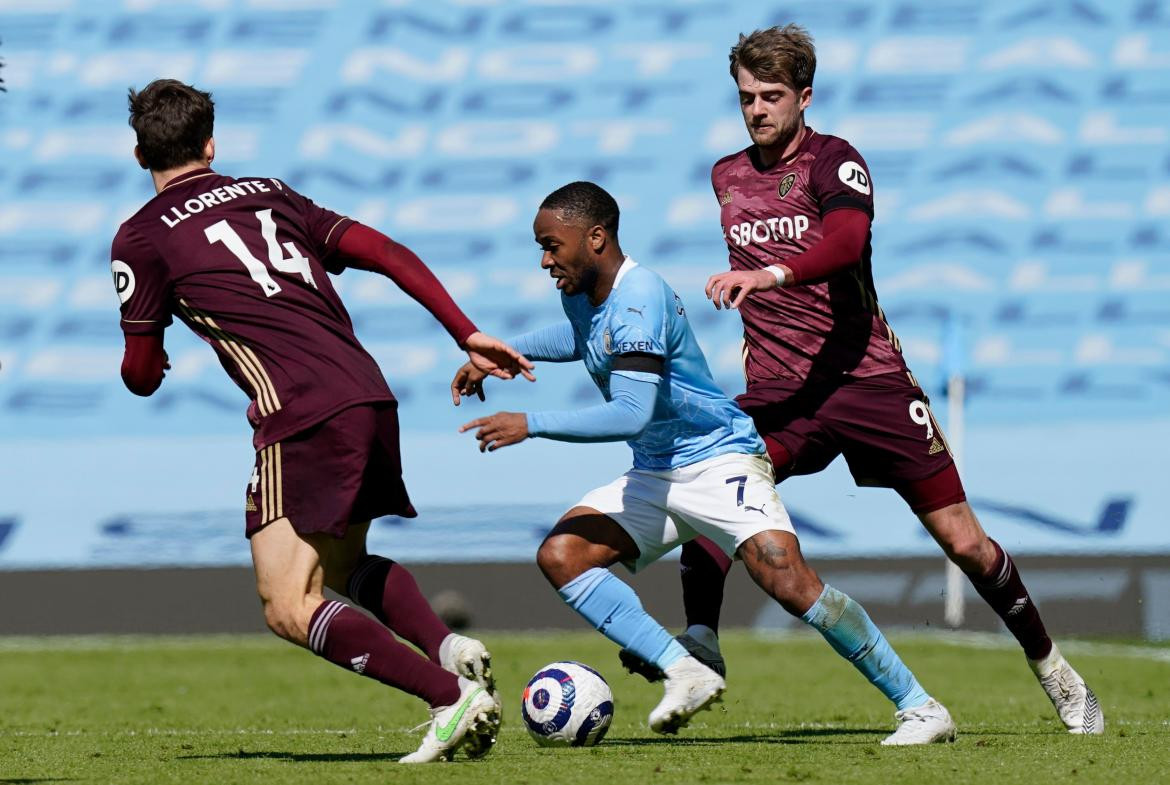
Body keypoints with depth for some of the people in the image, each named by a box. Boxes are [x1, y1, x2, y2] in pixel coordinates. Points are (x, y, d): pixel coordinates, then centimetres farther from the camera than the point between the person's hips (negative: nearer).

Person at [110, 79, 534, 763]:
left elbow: (142, 376, 10)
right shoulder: (269, 194, 22)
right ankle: (449, 648, 4)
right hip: (371, 394, 7)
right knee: (346, 563, 28)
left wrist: (150, 363, 34)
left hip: (304, 417, -7)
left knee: (289, 608, -7)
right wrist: (469, 336, 15)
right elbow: (391, 255, 14)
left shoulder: (142, 237, 6)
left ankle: (452, 696, -20)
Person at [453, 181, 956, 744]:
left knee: (791, 586, -23)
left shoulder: (638, 299, -24)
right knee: (559, 555, -10)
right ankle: (685, 674, -14)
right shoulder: (581, 292, 4)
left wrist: (530, 425, -31)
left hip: (719, 460, -9)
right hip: (654, 475, 9)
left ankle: (919, 708, -14)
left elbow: (632, 414, -33)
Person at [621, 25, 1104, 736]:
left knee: (962, 539, -1)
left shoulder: (834, 162, -7)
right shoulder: (727, 177, 12)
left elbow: (847, 241, -28)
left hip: (865, 376, -4)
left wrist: (772, 275, -43)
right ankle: (700, 641, -29)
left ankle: (1050, 668, 17)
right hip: (774, 387, 4)